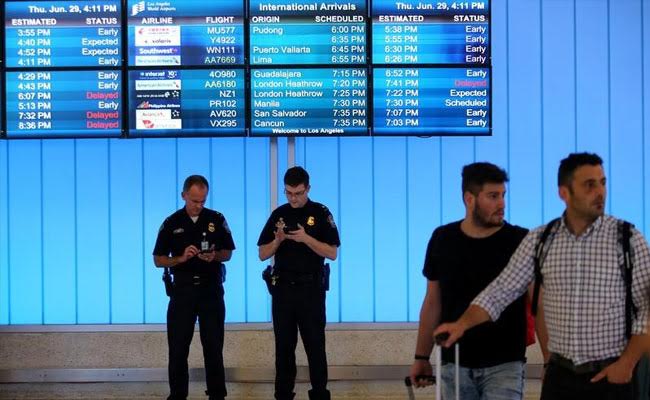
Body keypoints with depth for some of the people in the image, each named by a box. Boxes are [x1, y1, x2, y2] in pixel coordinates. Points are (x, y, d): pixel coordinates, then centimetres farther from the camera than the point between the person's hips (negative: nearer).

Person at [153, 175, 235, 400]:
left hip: (211, 289, 0)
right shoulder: (171, 223, 0)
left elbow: (227, 253, 7)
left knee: (214, 346, 4)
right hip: (182, 290, 0)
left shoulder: (217, 220, 1)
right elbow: (158, 260, 2)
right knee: (178, 347, 2)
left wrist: (214, 256, -15)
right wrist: (181, 258, -16)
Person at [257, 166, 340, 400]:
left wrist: (306, 238, -20)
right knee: (284, 345, 7)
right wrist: (278, 239, -12)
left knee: (315, 344, -1)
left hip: (311, 287, -3)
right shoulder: (278, 215, 7)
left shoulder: (321, 213, -2)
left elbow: (332, 253, -8)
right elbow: (263, 254, 7)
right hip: (283, 287, 3)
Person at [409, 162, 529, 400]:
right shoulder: (443, 240, 2)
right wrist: (422, 357, 9)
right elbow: (433, 302, 9)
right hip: (454, 363, 3)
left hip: (504, 364, -3)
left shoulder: (520, 241, -6)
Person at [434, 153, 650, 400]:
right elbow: (501, 291, 0)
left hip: (610, 377, -2)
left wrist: (628, 363, -11)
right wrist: (462, 324, -15)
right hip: (560, 375, 2)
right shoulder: (539, 240, 2)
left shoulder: (627, 238, -5)